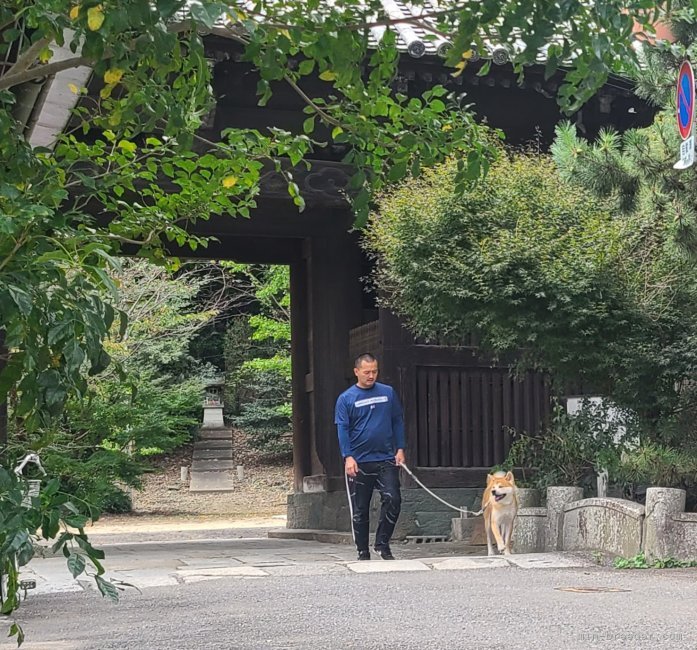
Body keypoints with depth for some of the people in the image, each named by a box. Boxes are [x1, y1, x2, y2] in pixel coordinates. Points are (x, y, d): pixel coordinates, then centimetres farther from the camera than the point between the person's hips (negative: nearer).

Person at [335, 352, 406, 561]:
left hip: (386, 459, 1)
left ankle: (382, 544, 4)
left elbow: (398, 422, 11)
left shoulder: (388, 393, 7)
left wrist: (400, 449, 3)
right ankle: (363, 552, 17)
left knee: (393, 500, -12)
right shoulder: (346, 398, 0)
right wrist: (348, 457, -14)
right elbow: (342, 429, -4)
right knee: (360, 510, 6)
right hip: (359, 463, -1)